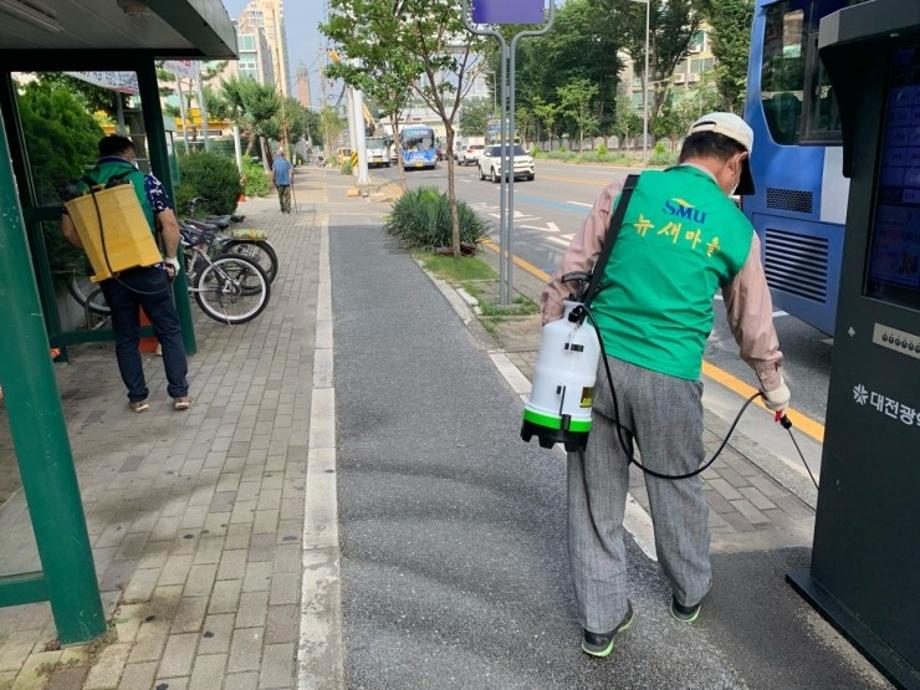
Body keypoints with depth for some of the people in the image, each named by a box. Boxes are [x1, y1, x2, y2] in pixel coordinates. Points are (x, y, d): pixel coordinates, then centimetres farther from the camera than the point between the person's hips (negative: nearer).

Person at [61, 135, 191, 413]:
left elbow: (69, 230, 3)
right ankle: (180, 393, 7)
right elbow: (170, 224, -8)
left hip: (110, 273, 3)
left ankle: (138, 397, 17)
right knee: (169, 331, 8)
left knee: (125, 336, 13)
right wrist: (171, 258, 2)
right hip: (148, 269, -2)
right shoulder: (145, 180, -3)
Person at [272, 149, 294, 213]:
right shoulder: (287, 161, 4)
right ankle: (288, 209, -1)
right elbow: (291, 170, -5)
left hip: (279, 182, 0)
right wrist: (292, 178, 5)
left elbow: (273, 171, -8)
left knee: (280, 196, 12)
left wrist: (273, 180, -2)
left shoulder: (275, 162, 2)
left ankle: (282, 209, 13)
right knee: (287, 196, 4)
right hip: (287, 181, 0)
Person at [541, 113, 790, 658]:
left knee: (596, 497, 12)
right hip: (669, 379, 0)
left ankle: (601, 620, 25)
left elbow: (573, 272, 0)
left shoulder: (630, 190, 3)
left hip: (596, 362, 1)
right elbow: (754, 324, 15)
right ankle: (691, 592, 47)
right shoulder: (737, 229, 4)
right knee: (677, 490, 22)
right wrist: (775, 387, 31)